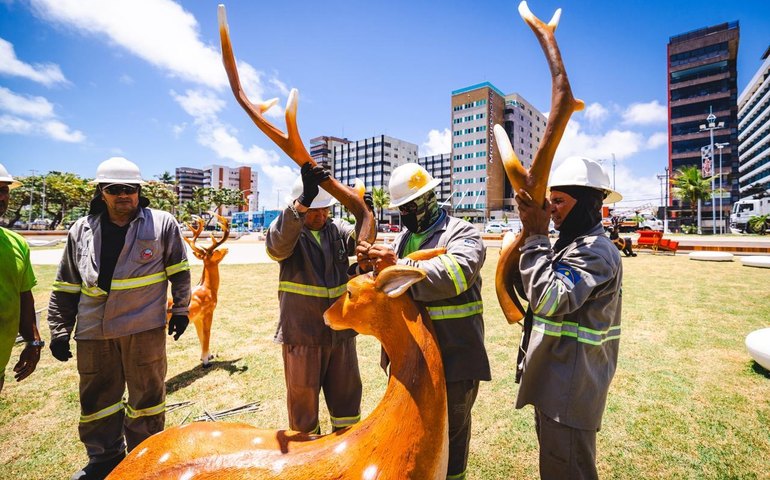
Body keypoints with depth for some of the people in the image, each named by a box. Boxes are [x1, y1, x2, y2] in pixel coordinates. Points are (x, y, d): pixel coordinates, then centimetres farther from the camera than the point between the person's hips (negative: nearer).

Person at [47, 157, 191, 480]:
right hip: (93, 332, 4)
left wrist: (180, 309, 2)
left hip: (145, 328, -3)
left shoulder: (162, 224, -2)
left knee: (147, 394, 10)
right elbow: (66, 286, 12)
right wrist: (59, 330, 10)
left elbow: (180, 271, 3)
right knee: (97, 397, 17)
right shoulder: (81, 231, 8)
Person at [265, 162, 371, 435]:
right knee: (303, 399, 13)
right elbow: (278, 243, -29)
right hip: (301, 334, -3)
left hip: (341, 331, 4)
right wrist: (304, 200, -46)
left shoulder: (338, 230, 6)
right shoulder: (287, 230, -7)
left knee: (347, 394, 18)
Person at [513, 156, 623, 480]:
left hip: (571, 388, -9)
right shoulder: (572, 243, 11)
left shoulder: (595, 250, -20)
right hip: (554, 379, 9)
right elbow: (541, 298, 11)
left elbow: (550, 299, -32)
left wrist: (536, 237, -26)